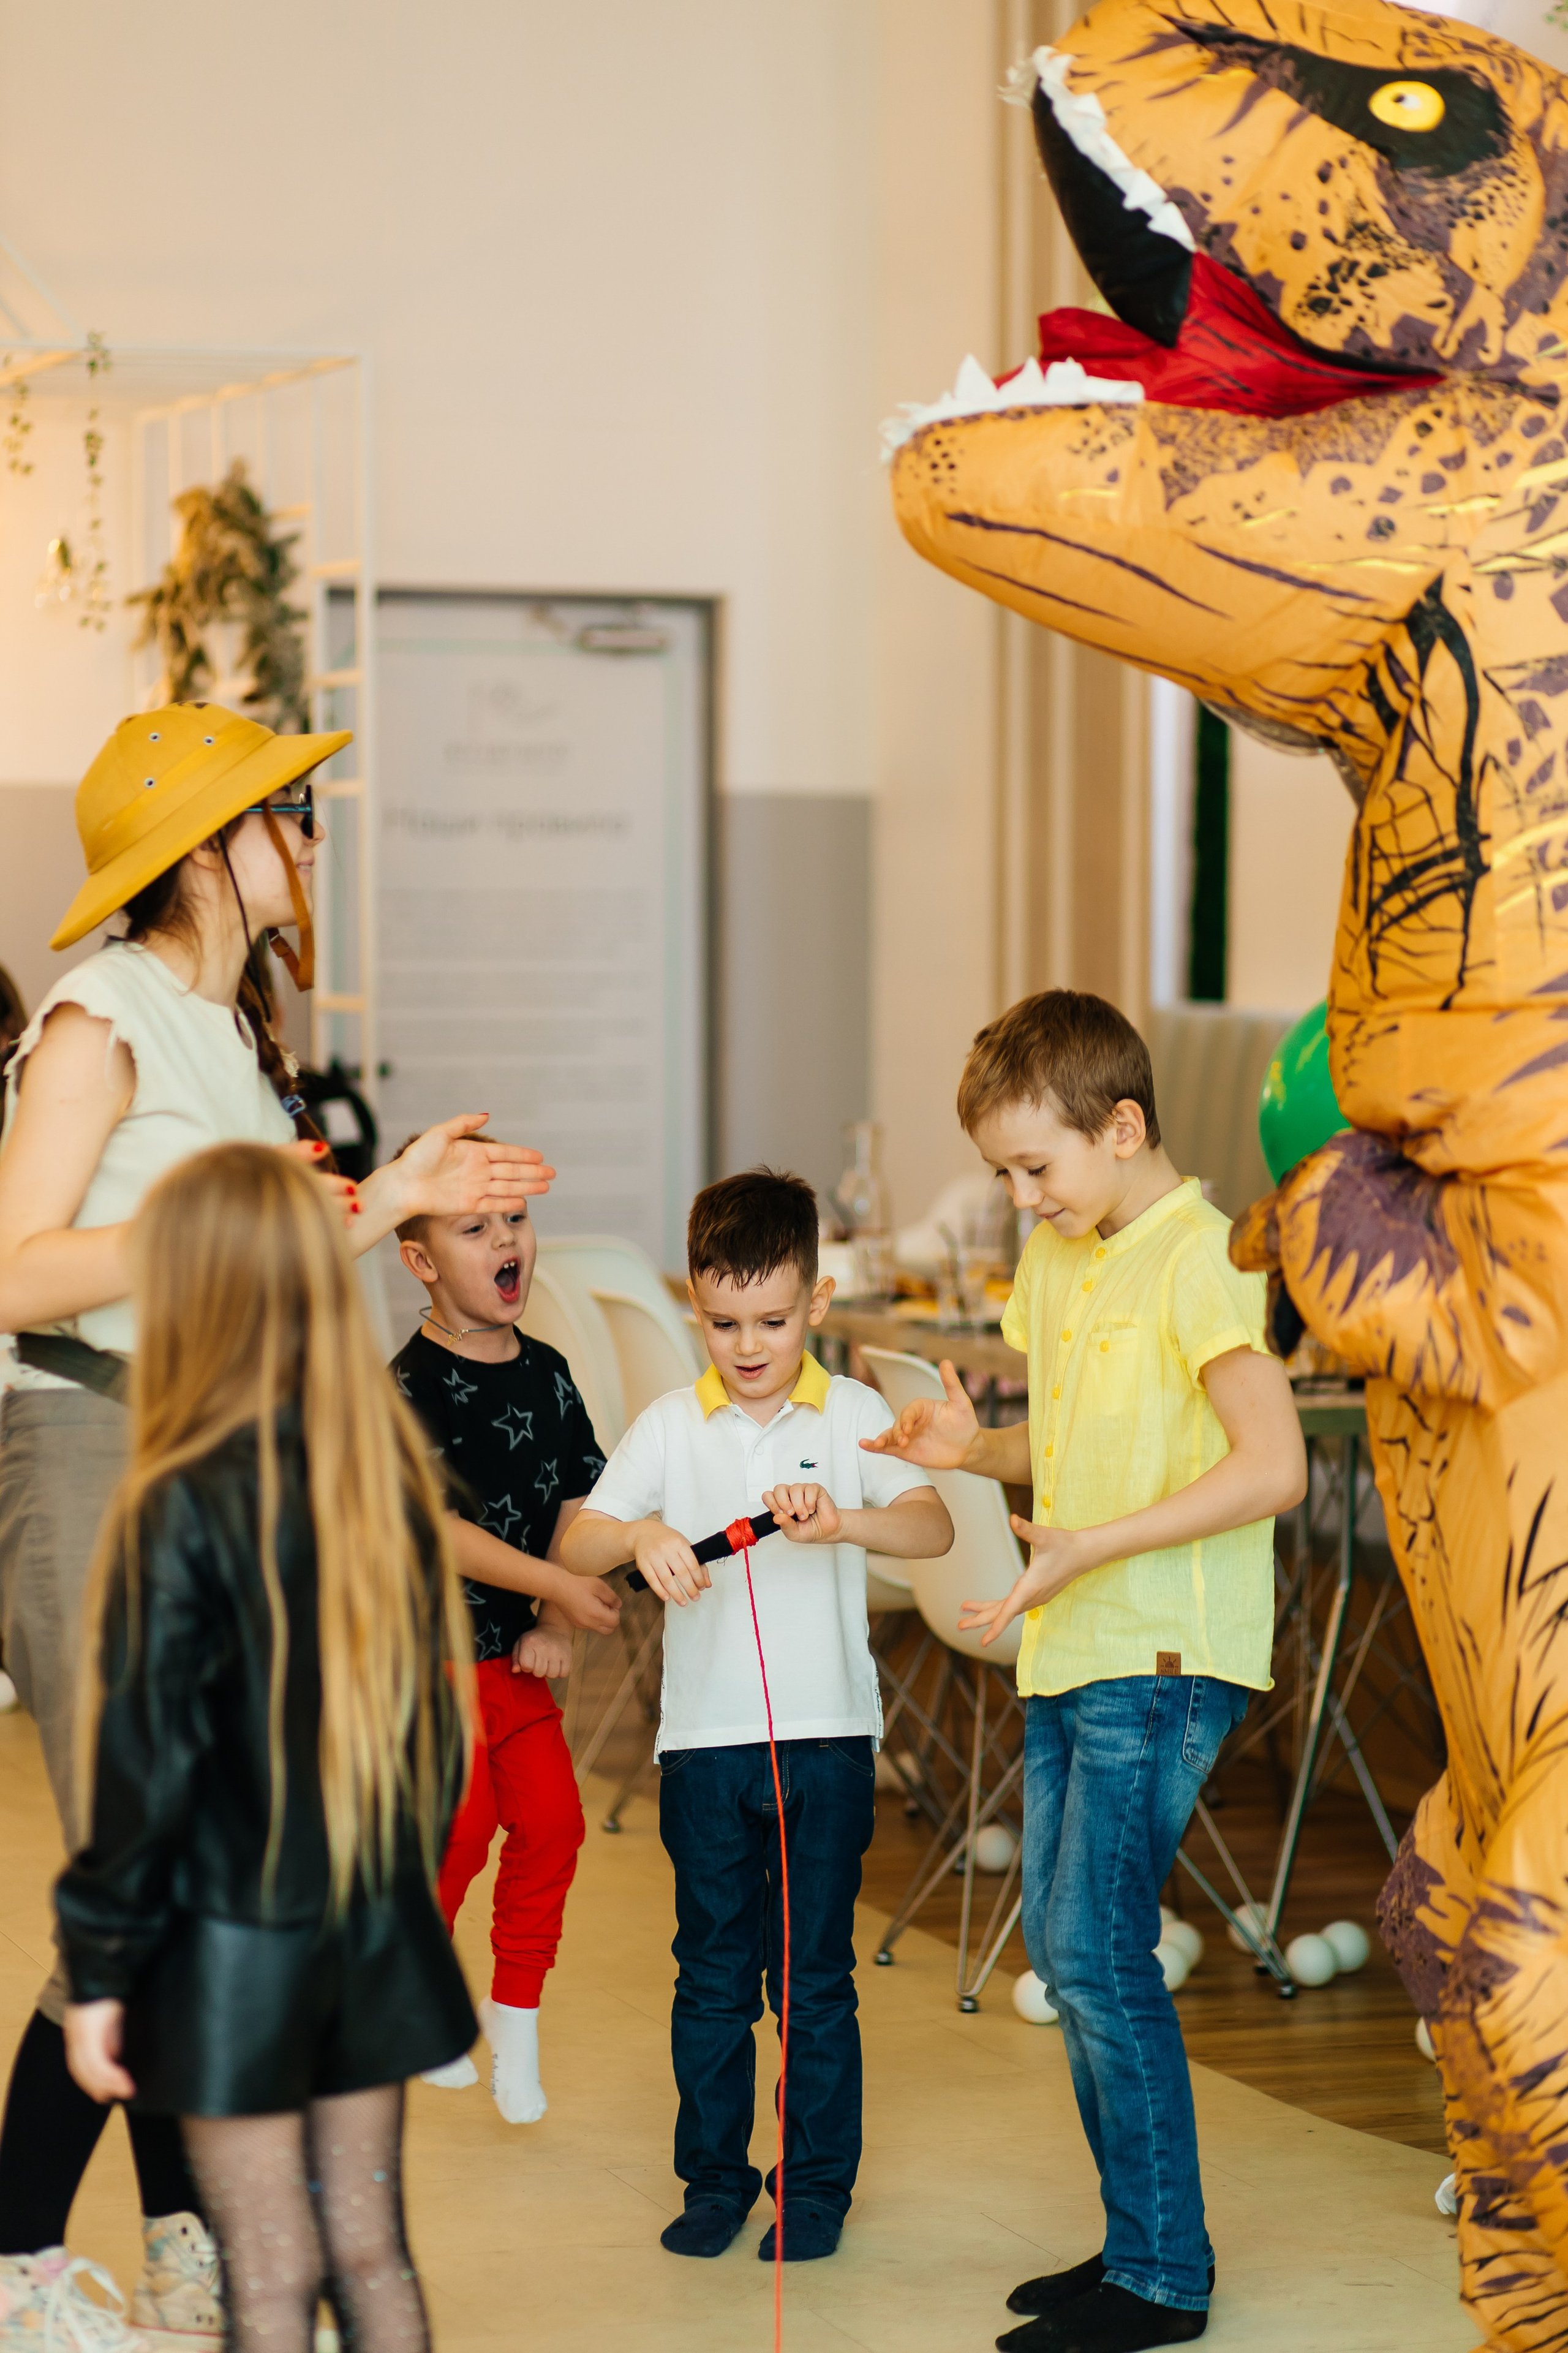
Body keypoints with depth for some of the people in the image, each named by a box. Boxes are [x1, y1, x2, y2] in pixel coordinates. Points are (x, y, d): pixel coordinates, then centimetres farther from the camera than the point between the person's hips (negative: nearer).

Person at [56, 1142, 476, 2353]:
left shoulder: (181, 1509, -19)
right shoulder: (394, 1474, -1)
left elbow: (146, 1761, -16)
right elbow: (439, 1705, 8)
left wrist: (98, 1969, -8)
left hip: (235, 1949, -5)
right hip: (379, 1932, 5)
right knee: (372, 2253, 15)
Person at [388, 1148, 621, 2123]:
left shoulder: (547, 1374, 6)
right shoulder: (412, 1387, -14)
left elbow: (577, 1500, 7)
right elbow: (435, 1527, -20)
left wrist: (555, 1624, -5)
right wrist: (559, 1585, -24)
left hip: (521, 1648, 6)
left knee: (550, 1819, 1)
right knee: (463, 1819, -8)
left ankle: (517, 2014, 17)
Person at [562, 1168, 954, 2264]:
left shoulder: (853, 1414, 0)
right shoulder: (670, 1426, 4)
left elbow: (933, 1529, -13)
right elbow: (575, 1545, -1)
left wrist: (840, 1519, -31)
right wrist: (640, 1534, -22)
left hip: (828, 1733, -1)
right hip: (705, 1736, 1)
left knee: (817, 1976, 6)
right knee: (711, 1976, 8)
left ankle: (819, 2184, 17)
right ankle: (714, 2176, 21)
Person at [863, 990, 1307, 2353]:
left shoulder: (1197, 1258, -14)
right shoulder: (1056, 1262, 14)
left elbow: (1273, 1467, -22)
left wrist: (1088, 1547, -25)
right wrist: (974, 1451, 6)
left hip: (1164, 1663, -9)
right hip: (1069, 1655, 9)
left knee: (1098, 1950, -9)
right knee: (1065, 1949, 11)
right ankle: (1140, 2244, 22)